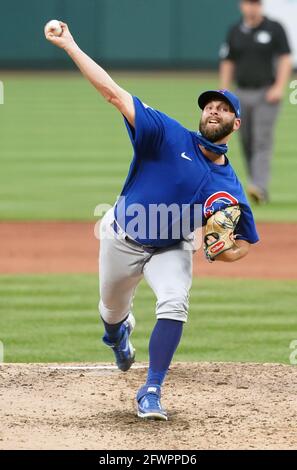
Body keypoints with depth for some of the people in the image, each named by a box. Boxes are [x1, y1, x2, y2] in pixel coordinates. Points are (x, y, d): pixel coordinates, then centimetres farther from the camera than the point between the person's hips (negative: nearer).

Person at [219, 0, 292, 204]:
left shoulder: (274, 28, -1)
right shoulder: (235, 32, 9)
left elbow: (286, 59, -5)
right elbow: (227, 63, 11)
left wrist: (279, 87, -17)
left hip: (267, 94, -4)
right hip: (242, 94, 4)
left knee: (263, 141, -15)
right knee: (247, 143, 7)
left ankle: (260, 187, -25)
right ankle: (258, 188, 17)